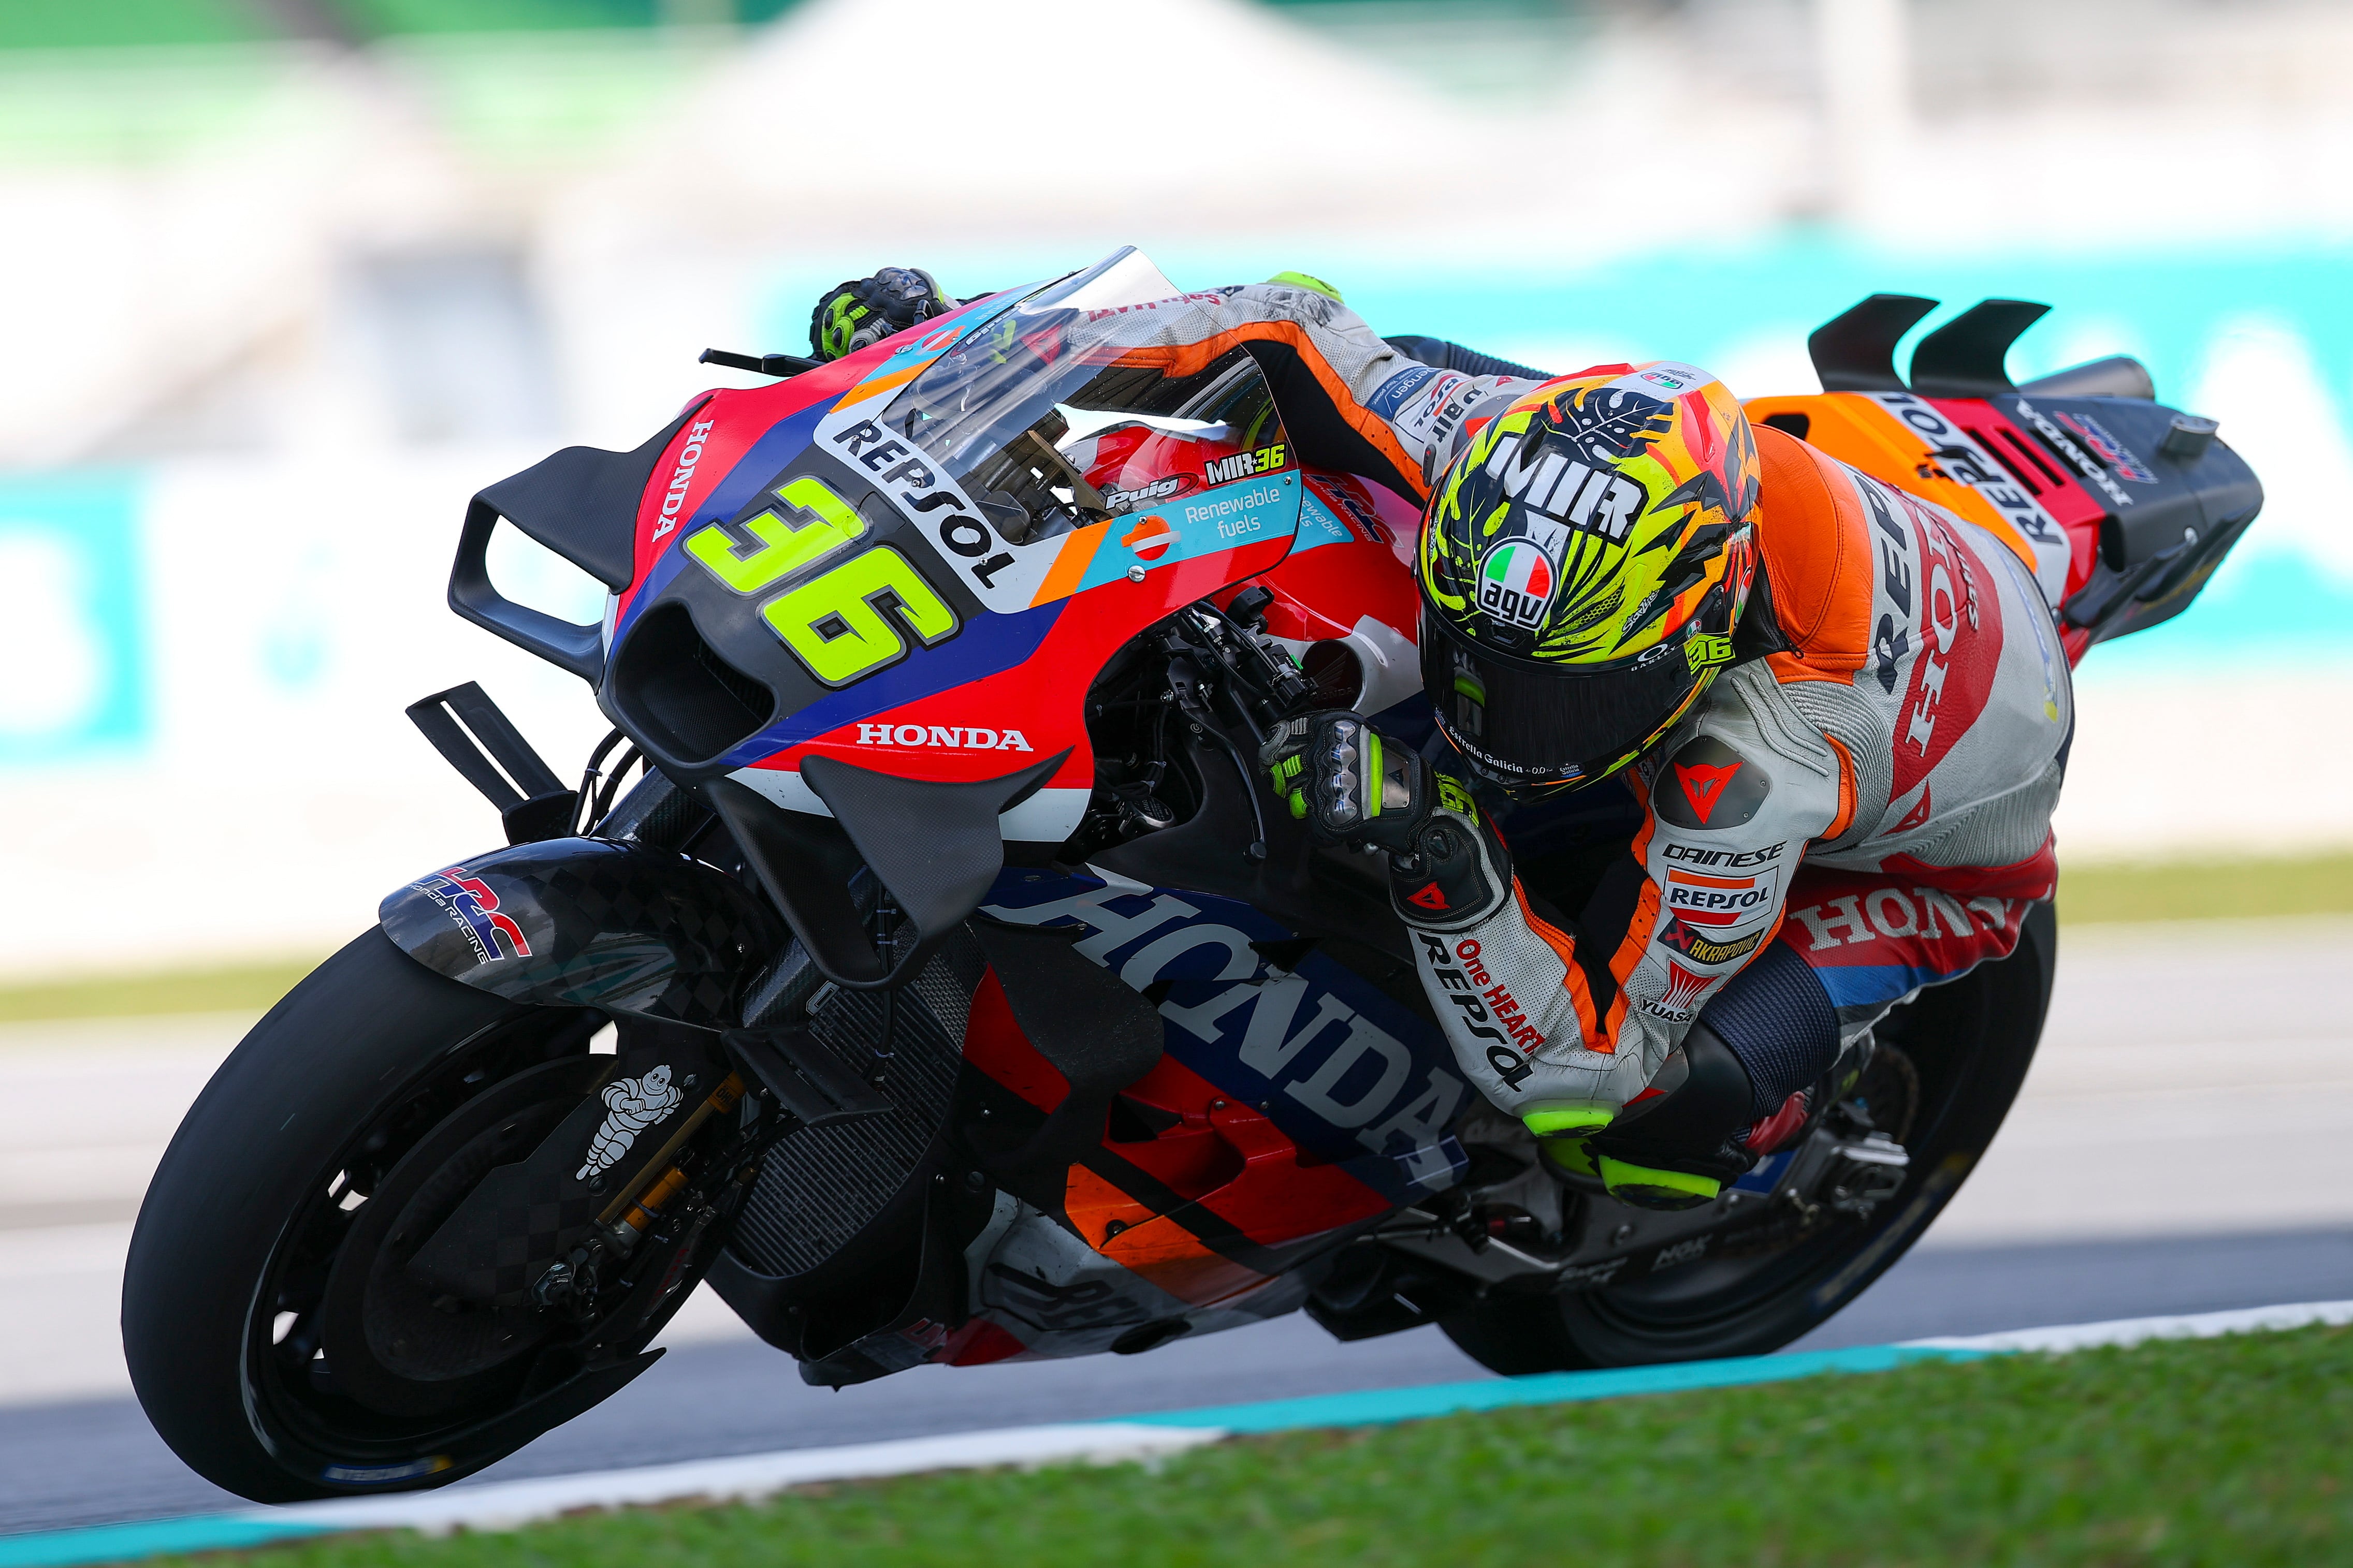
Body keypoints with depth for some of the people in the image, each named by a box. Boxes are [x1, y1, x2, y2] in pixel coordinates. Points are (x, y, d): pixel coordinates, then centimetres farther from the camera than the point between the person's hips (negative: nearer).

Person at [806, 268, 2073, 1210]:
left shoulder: (1750, 780, -48)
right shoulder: (1519, 444, -35)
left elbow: (1584, 1059, -41)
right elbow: (1299, 330, -22)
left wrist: (1441, 864, -58)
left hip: (1932, 842, -5)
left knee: (1627, 1110, -27)